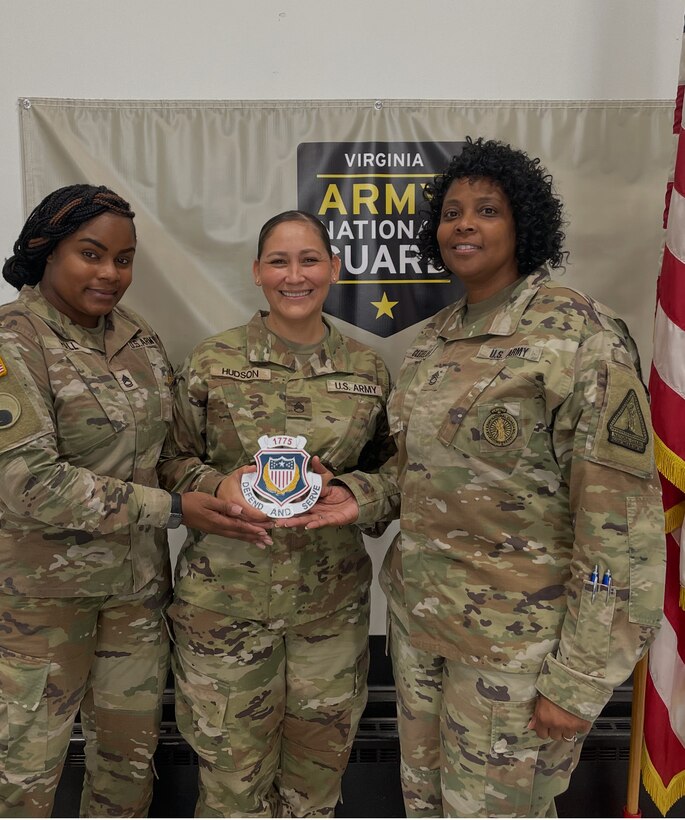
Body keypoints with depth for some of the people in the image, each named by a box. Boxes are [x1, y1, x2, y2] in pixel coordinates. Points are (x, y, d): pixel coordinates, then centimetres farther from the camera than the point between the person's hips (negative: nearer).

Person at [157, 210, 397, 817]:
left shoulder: (368, 370, 1)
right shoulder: (212, 362, -3)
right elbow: (172, 460, 4)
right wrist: (220, 486, -16)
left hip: (331, 601, 2)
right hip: (224, 599, -1)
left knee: (318, 768, 17)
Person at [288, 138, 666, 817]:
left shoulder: (578, 335, -17)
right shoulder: (434, 337, 5)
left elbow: (621, 519, -18)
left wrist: (579, 680, -16)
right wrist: (361, 500, -2)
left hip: (516, 635, -6)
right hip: (417, 608, 7)